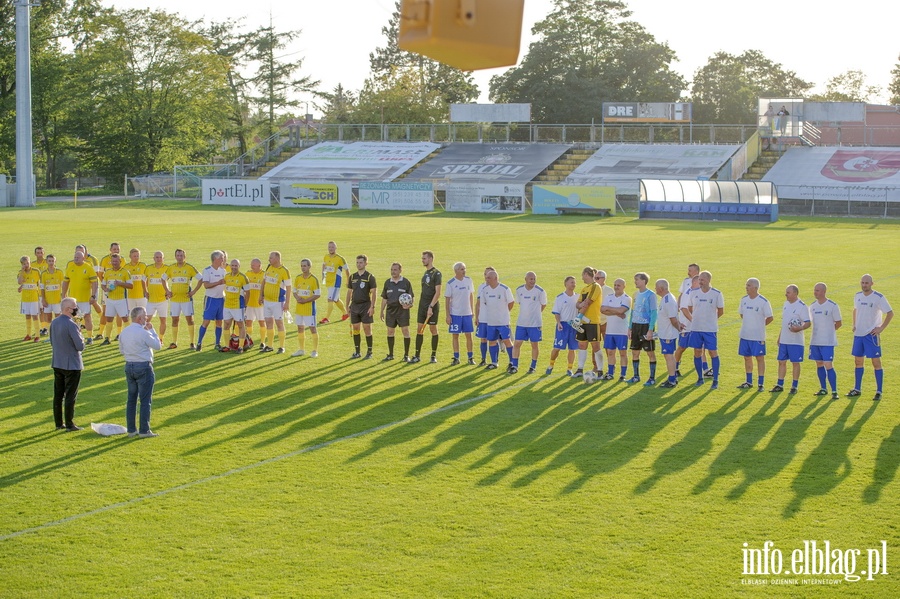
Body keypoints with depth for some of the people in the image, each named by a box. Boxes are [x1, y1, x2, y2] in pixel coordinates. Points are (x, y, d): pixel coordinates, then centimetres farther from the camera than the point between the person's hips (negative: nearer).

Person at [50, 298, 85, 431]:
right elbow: (80, 346, -20)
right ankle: (69, 424, 5)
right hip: (72, 364, -7)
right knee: (70, 395, 1)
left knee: (58, 395, 12)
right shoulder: (71, 325, -21)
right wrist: (81, 337, -2)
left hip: (57, 364, 7)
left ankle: (58, 423, 19)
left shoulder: (54, 323, 3)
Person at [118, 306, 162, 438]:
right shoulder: (143, 333, -18)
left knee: (131, 399, 12)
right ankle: (144, 430, 0)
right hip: (143, 367, -7)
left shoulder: (124, 332, 5)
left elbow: (122, 350, 14)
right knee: (145, 400, 0)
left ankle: (131, 430, 15)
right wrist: (151, 330, -1)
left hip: (129, 366, 7)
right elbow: (157, 345, -8)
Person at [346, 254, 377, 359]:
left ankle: (369, 352, 4)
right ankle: (357, 352, 15)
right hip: (354, 305, 5)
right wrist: (347, 305, 10)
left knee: (367, 329, -3)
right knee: (355, 329, 7)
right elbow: (349, 291, 16)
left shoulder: (369, 277, -5)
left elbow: (374, 292, -8)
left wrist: (372, 307, -15)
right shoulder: (352, 277, 10)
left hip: (366, 305, -5)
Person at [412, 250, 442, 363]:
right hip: (423, 305, 7)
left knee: (433, 330, 2)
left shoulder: (436, 274, -10)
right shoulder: (426, 273, 14)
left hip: (432, 306, -7)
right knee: (419, 330, 5)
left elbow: (437, 293, -15)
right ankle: (417, 355, 8)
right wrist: (421, 304, 14)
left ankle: (433, 356, 9)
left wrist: (431, 307, -20)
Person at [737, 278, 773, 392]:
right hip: (745, 334, 6)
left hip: (758, 335, -6)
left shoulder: (763, 301, -12)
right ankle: (749, 382, 22)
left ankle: (761, 384, 2)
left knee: (760, 358, -1)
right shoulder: (744, 300, 5)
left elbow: (770, 318, -5)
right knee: (747, 357, 11)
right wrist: (748, 323, 12)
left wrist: (760, 325, 3)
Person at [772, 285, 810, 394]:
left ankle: (794, 386, 9)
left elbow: (808, 323, -14)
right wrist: (779, 336, 20)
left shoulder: (802, 307, -11)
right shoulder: (786, 304, 12)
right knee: (781, 361, 8)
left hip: (796, 341, -7)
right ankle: (780, 385, 16)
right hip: (784, 340, 7)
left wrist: (799, 328, -33)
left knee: (795, 362, 1)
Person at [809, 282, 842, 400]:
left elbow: (838, 323, -1)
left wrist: (828, 330, 4)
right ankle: (823, 389, 22)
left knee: (828, 366, -11)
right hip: (815, 341, 6)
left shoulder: (833, 306, -8)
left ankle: (834, 391, -7)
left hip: (828, 342, -6)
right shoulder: (812, 306, 9)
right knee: (819, 364, 11)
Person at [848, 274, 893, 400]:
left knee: (876, 362, -4)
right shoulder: (858, 296, 7)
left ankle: (879, 391, 0)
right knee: (858, 361, 12)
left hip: (872, 334, -6)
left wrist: (881, 328, -13)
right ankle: (857, 389, 21)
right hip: (858, 333, 6)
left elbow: (890, 313, -9)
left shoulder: (878, 298, -11)